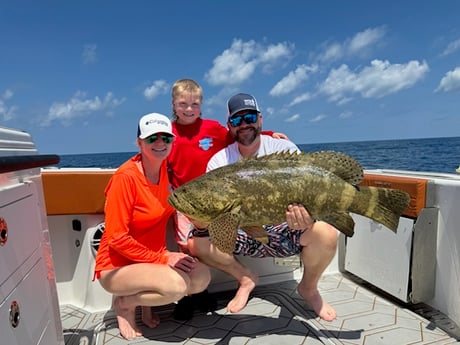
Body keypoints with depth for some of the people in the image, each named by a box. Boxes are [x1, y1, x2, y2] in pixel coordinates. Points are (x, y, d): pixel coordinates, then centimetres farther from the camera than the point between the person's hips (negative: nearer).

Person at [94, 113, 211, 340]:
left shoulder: (165, 168, -3)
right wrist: (162, 258, -19)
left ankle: (146, 301, 11)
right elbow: (116, 238, -21)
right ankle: (124, 303, 2)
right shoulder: (126, 177, -22)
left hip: (155, 258, 6)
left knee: (202, 277, -13)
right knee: (176, 285, -28)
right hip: (117, 266, -6)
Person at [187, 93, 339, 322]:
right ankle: (245, 279, 10)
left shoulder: (284, 149, -8)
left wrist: (306, 217, -36)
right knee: (196, 242, -20)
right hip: (240, 233, 2)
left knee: (325, 235, -30)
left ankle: (308, 288, 6)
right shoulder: (219, 161, -2)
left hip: (281, 229, -1)